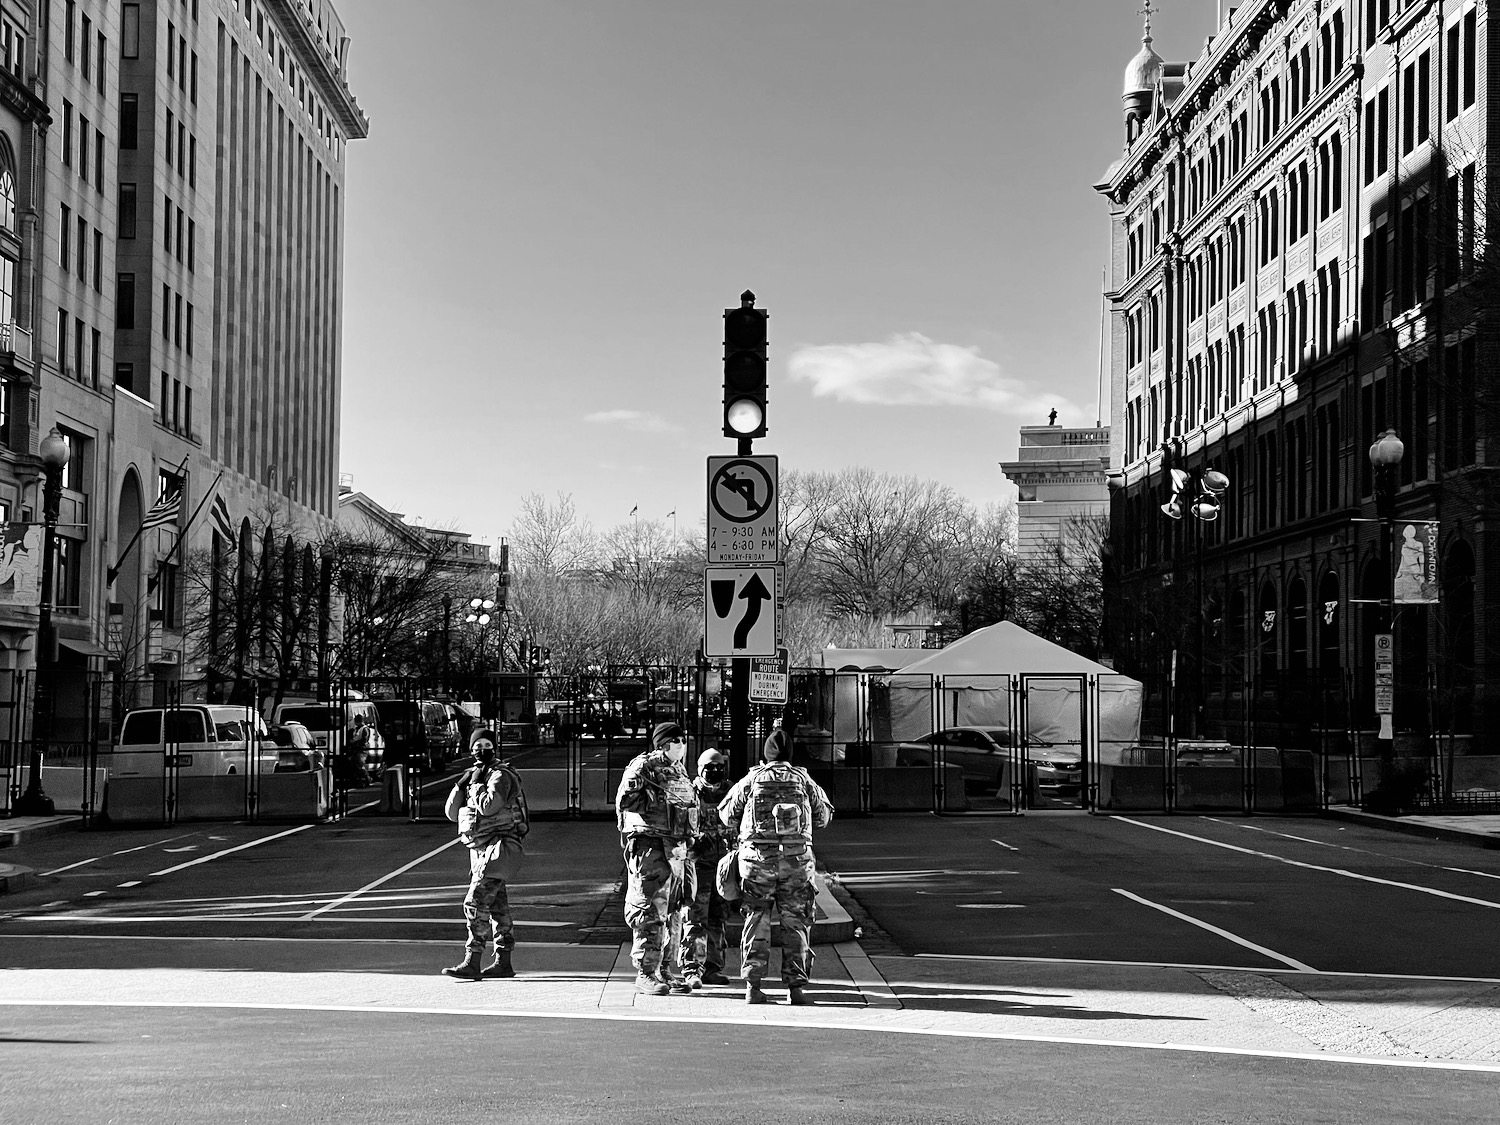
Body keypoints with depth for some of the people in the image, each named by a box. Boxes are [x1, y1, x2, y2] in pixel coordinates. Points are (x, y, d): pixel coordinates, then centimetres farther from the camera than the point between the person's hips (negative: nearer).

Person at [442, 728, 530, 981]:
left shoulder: (501, 775, -9)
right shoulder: (473, 775, 17)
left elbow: (489, 806, -25)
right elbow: (451, 813, 11)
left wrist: (478, 784, -11)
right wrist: (461, 786, -3)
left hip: (499, 847, -9)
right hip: (480, 850, 9)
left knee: (476, 903, -17)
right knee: (497, 906, 14)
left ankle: (471, 962, -20)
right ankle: (503, 963, 21)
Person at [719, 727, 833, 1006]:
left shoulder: (751, 780, 3)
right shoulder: (804, 780, 5)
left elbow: (727, 813, 10)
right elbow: (824, 815, 14)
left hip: (757, 857, 0)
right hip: (797, 859, 0)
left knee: (756, 921, 7)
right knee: (796, 923, 6)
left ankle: (753, 985, 1)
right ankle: (796, 987, 4)